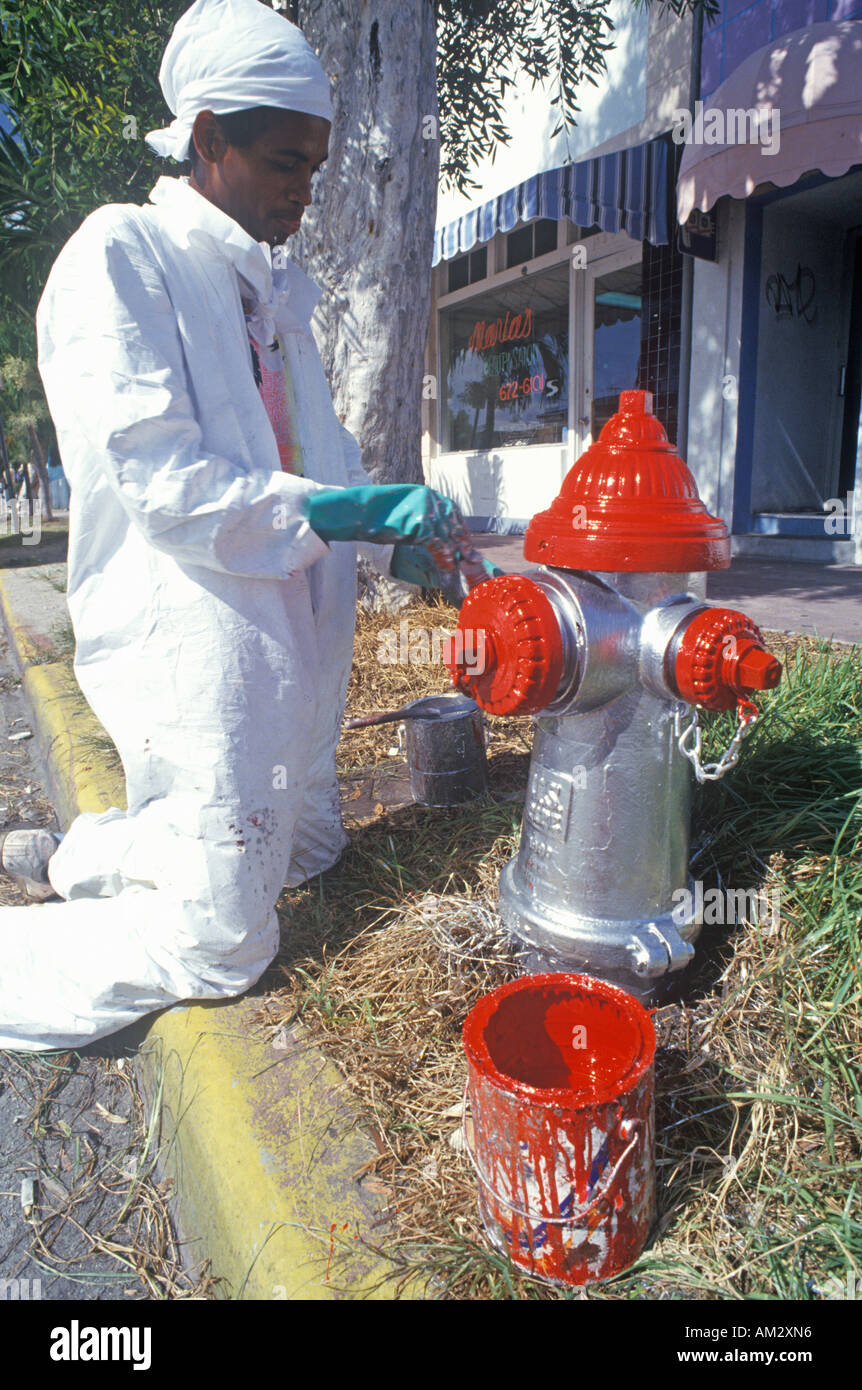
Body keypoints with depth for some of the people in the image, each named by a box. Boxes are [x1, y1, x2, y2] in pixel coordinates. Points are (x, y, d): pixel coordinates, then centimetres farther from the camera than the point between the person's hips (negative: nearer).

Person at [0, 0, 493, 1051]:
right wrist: (339, 512, -24)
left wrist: (397, 535, 0)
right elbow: (156, 479, -19)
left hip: (292, 635, 9)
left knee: (305, 848, 23)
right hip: (189, 635, -9)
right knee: (220, 942, -4)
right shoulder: (121, 254, -8)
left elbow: (319, 459, 17)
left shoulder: (272, 290, 16)